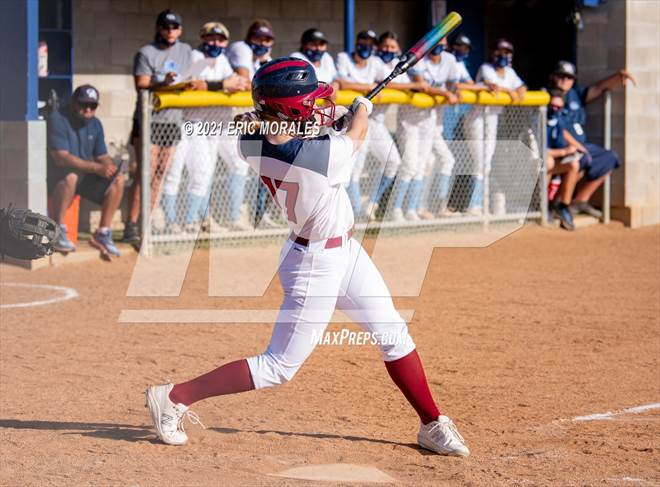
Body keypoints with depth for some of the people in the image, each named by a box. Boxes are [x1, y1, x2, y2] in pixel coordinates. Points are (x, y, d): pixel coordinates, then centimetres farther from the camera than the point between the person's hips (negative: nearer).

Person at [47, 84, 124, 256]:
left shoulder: (95, 124, 8)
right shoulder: (58, 119, -16)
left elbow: (103, 156, 10)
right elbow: (61, 157, -26)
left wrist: (110, 166, -17)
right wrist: (96, 168, -31)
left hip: (86, 176, 7)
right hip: (57, 176, -7)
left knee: (118, 178, -13)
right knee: (71, 176, -39)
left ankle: (102, 233, -8)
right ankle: (58, 233, -28)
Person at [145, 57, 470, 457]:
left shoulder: (251, 142, -15)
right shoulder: (325, 155, -33)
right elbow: (357, 135, -9)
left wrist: (314, 123, 9)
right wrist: (363, 108, 13)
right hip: (319, 264, -8)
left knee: (395, 334, 16)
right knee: (280, 367, 3)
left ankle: (433, 425, 28)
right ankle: (174, 397, 10)